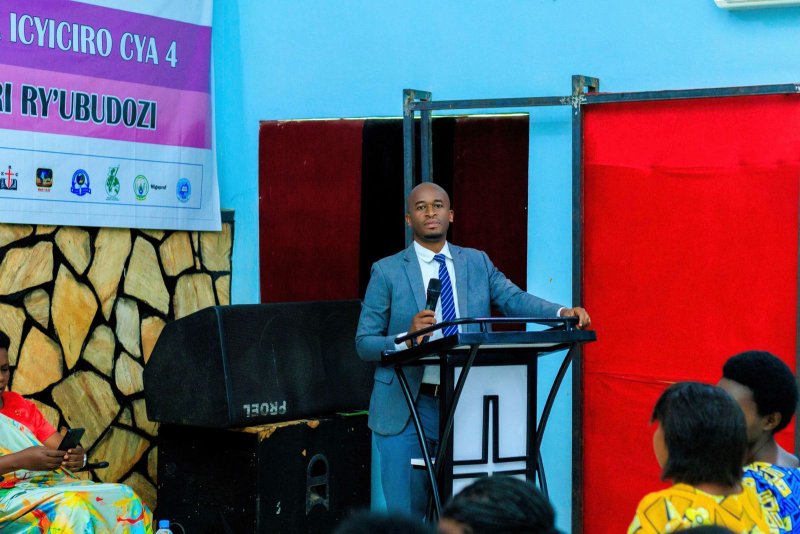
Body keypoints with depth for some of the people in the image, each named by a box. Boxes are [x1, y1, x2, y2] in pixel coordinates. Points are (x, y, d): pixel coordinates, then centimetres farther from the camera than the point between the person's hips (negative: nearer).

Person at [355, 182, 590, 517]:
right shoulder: (387, 271, 2)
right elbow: (364, 343, -1)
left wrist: (562, 313, -22)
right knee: (405, 517, -1)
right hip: (408, 407, -2)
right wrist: (407, 338, -20)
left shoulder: (477, 263, 11)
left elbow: (514, 299, -4)